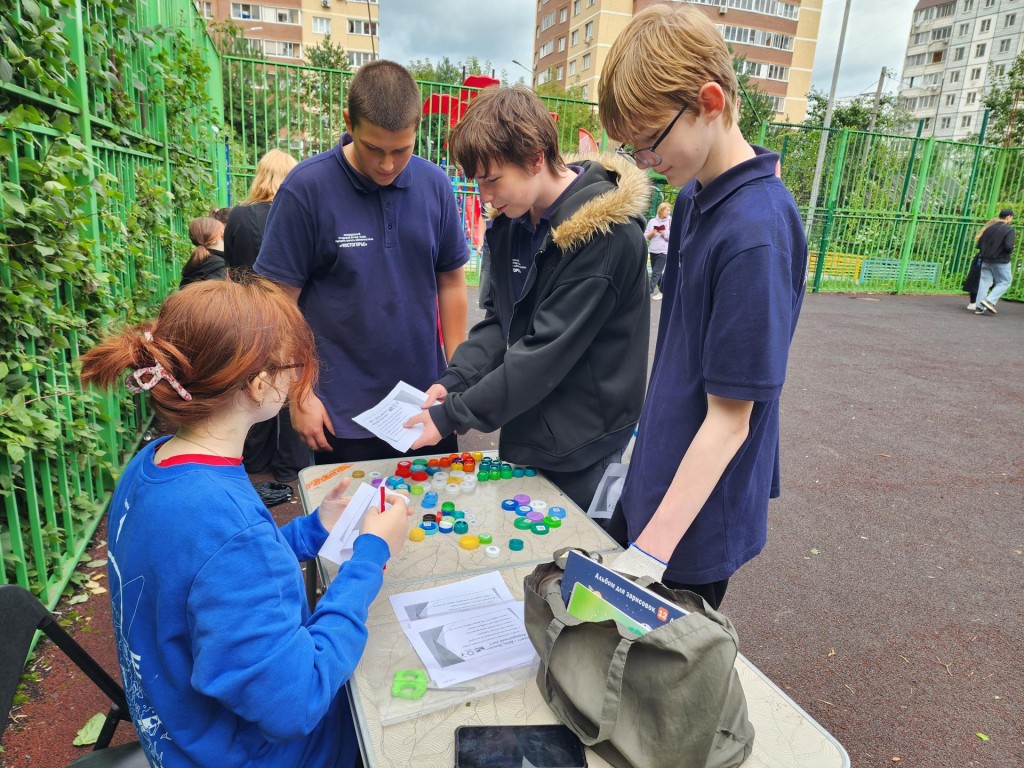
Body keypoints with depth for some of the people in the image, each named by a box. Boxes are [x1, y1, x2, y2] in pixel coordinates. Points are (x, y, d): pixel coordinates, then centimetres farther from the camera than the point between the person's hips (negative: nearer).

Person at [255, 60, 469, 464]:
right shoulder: (306, 188, -11)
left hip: (427, 402, 4)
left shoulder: (435, 184, -1)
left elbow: (451, 281, 6)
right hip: (342, 415, -3)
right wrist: (300, 396, -8)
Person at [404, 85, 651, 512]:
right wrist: (453, 381, -9)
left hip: (578, 449, -7)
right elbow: (499, 318, 6)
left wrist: (452, 416, -21)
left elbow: (546, 355, -25)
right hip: (524, 435, 7)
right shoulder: (513, 220, 2)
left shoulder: (604, 233, -22)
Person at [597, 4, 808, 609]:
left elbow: (730, 416, -24)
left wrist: (652, 552, -24)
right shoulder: (693, 196, 2)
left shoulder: (756, 231, -26)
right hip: (656, 479, 8)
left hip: (699, 513, -8)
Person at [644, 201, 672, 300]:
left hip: (664, 251, -4)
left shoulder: (671, 222, -3)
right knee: (657, 272, 13)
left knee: (656, 273, -8)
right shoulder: (652, 221, 5)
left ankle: (648, 292, -6)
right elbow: (646, 236, 7)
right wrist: (652, 233, -12)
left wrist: (665, 234, -16)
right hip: (653, 251, 4)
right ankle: (663, 290, 28)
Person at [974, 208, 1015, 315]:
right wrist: (1010, 252, 1)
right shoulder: (1009, 229, -10)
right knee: (1004, 282, 7)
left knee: (984, 282, 6)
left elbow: (979, 244, 7)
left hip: (986, 260, 5)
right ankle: (990, 300, -10)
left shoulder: (989, 229, 7)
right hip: (1001, 262, -5)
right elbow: (1008, 246, -19)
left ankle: (980, 307, 4)